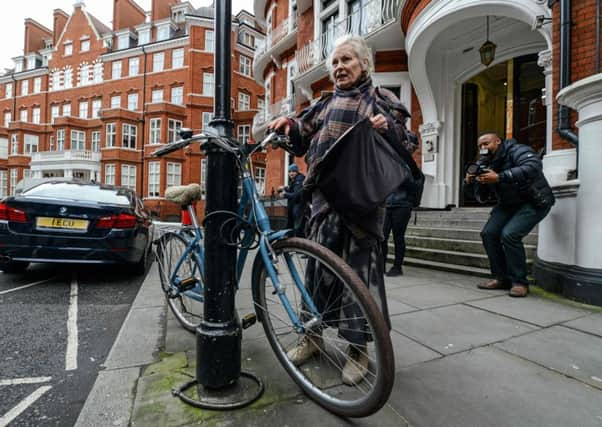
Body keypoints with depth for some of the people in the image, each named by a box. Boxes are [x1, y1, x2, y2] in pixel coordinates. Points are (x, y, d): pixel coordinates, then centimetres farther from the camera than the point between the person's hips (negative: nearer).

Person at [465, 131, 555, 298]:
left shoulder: (516, 150, -17)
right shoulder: (486, 163, 6)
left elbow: (533, 167, -39)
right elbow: (481, 196, 4)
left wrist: (500, 177, -44)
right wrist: (470, 183, -16)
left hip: (534, 202, -8)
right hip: (508, 204, 8)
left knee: (509, 234, -25)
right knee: (488, 233, -6)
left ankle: (520, 282, -10)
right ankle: (502, 278, 7)